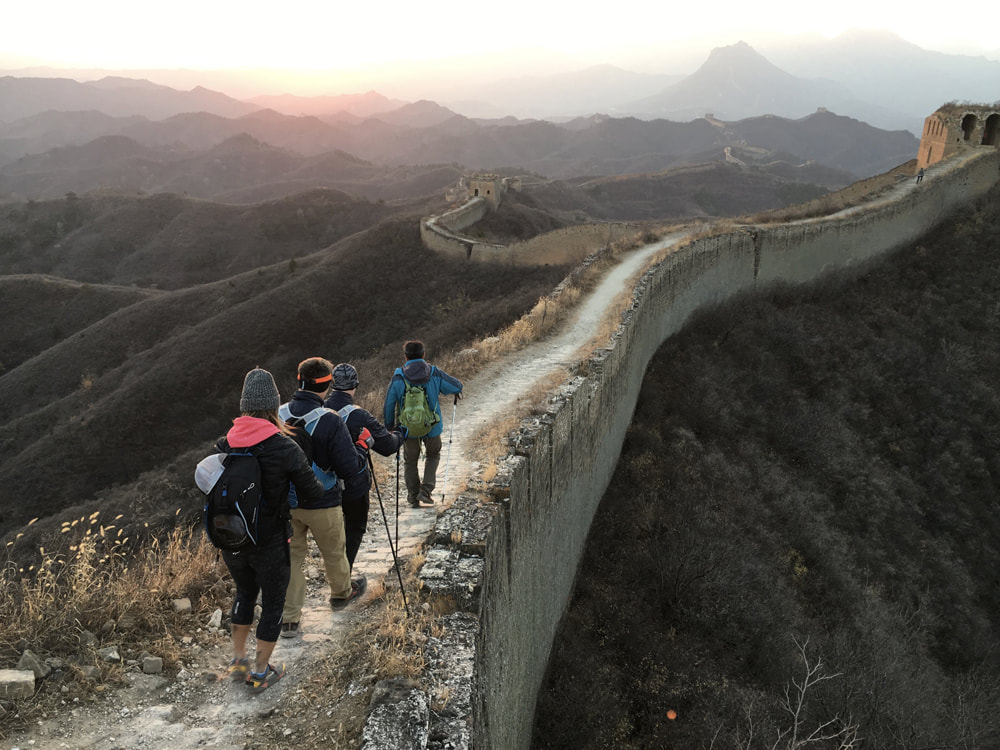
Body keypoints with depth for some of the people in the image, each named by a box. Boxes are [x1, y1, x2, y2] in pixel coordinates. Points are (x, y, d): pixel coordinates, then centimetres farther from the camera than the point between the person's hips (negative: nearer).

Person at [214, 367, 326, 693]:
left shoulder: (224, 444, -7)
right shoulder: (285, 449, -20)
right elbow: (313, 493, -13)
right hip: (269, 544, -4)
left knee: (244, 593, 27)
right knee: (273, 602, 16)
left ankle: (238, 662, 37)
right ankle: (260, 673, 26)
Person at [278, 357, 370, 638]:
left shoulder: (278, 416, -9)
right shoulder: (331, 422, -24)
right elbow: (349, 469, -22)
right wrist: (362, 454, -3)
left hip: (285, 502, 3)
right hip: (322, 504, -3)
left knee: (291, 556, 16)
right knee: (334, 552, 21)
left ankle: (289, 619, 21)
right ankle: (341, 592, 46)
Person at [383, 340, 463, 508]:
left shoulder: (397, 378, -9)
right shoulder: (435, 374, -8)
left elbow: (389, 405, -5)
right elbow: (457, 386, 2)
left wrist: (390, 426, 8)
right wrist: (457, 392, 27)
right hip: (432, 427, 0)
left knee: (410, 461, 19)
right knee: (433, 456, 24)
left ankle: (413, 497, 22)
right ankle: (426, 490, 10)